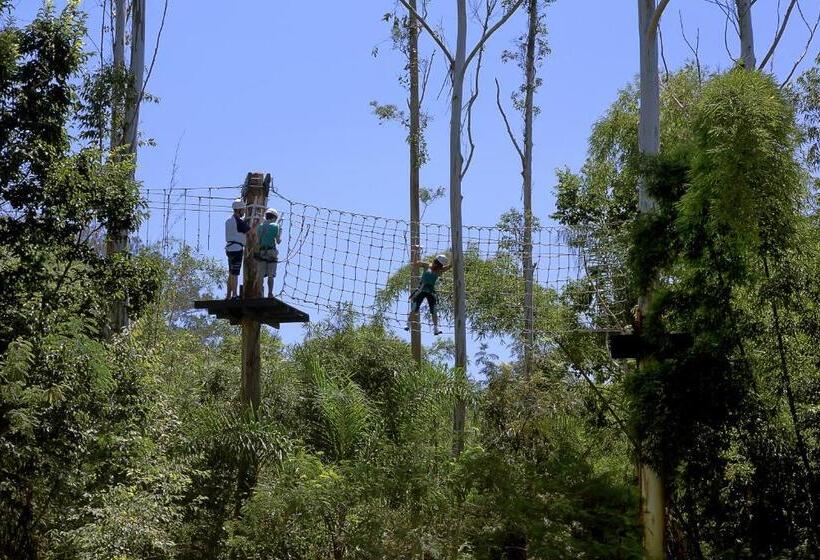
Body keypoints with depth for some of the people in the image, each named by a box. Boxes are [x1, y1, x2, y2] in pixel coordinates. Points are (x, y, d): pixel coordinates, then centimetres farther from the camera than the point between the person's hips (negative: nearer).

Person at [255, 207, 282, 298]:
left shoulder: (260, 226, 9)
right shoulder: (276, 226, -1)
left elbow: (257, 240, 10)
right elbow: (278, 241, 1)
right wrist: (280, 232, 19)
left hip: (261, 252, 3)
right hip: (272, 253, -3)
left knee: (261, 275, 5)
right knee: (271, 275, 1)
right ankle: (270, 293, -4)